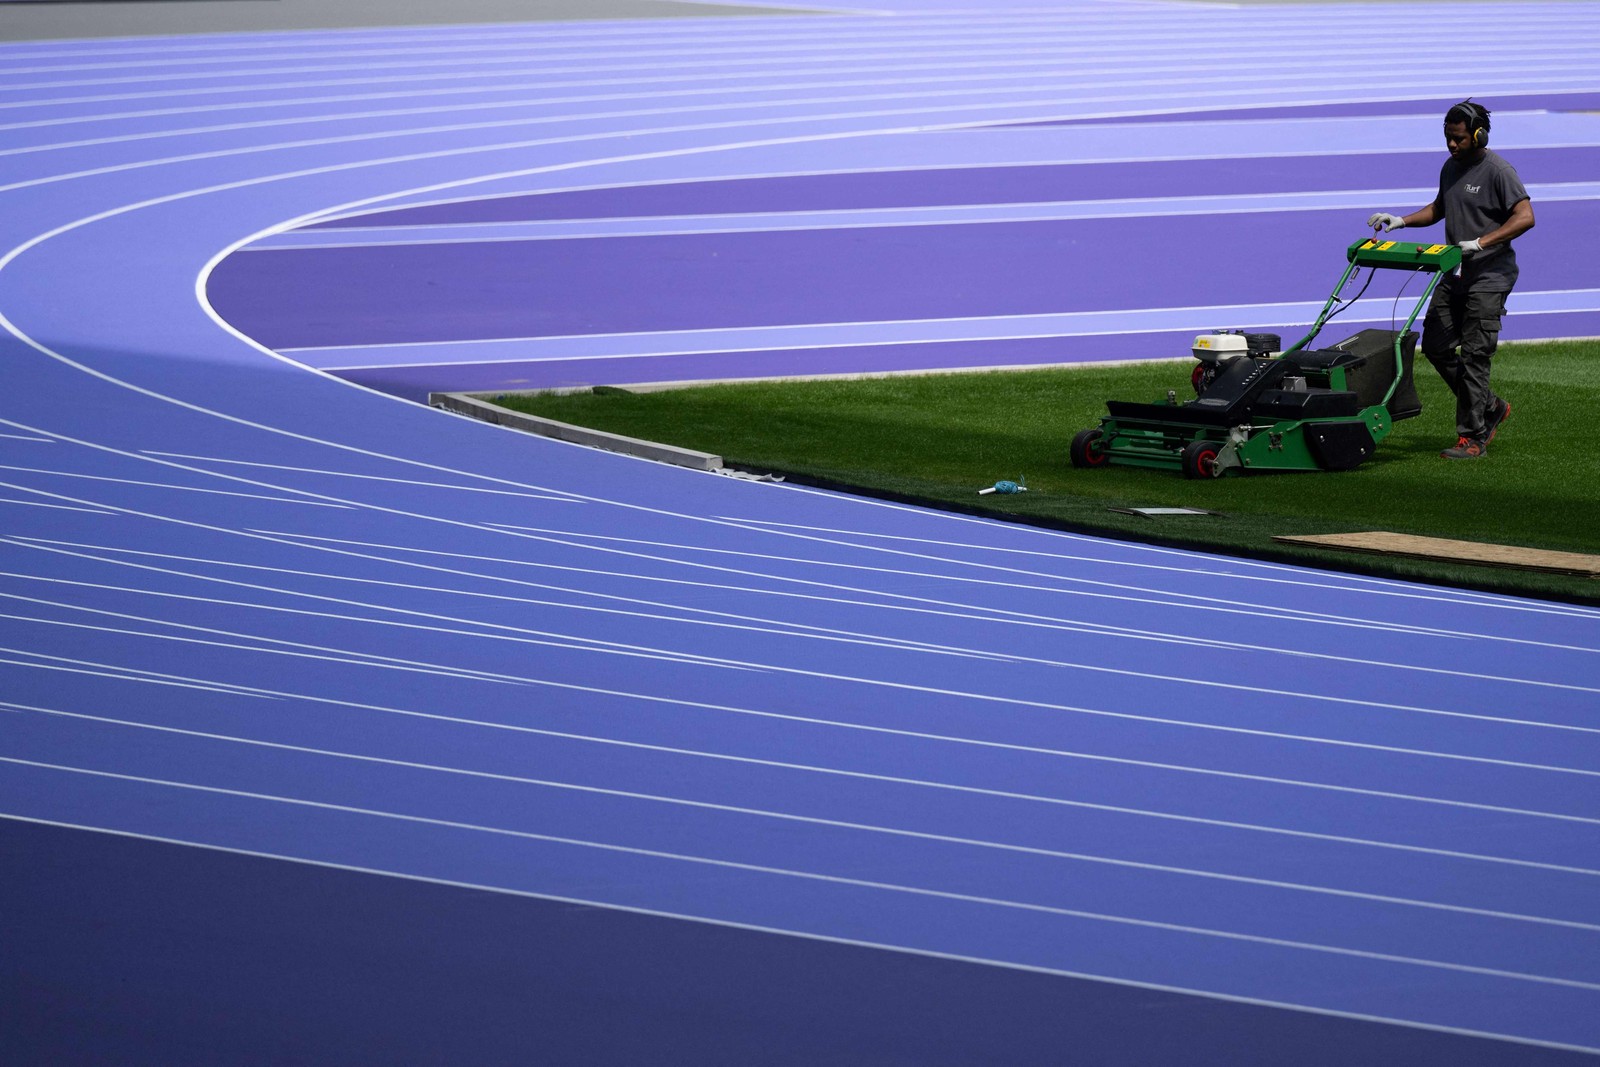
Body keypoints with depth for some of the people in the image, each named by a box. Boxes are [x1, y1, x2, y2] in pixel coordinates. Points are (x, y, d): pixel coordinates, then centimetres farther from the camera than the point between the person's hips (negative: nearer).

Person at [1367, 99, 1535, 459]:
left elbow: (1525, 217, -20)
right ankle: (1490, 408, 21)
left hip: (1488, 276, -8)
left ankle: (1473, 438, -5)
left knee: (1473, 355, -10)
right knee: (1435, 345, 6)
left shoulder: (1498, 171, -12)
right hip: (1454, 275, 8)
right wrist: (1401, 221, 14)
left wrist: (1480, 243, -27)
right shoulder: (1450, 167, 13)